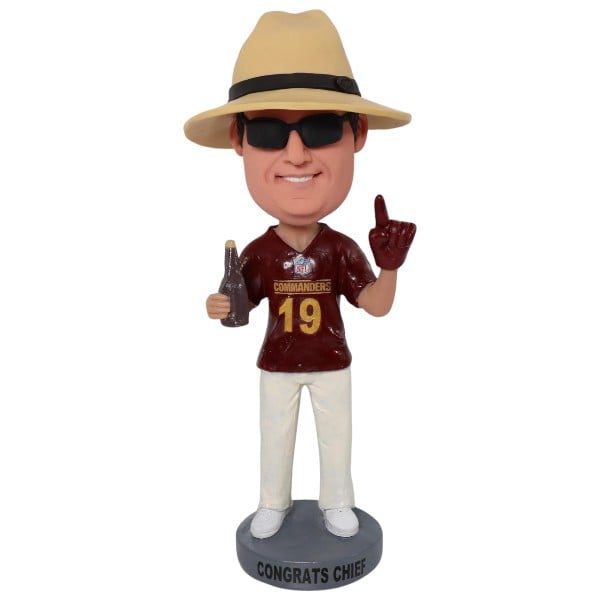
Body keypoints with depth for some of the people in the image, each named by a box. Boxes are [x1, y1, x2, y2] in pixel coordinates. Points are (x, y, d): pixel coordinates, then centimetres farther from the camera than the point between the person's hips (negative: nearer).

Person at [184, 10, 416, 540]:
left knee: (335, 435, 16)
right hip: (277, 365, 1)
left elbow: (377, 306, -15)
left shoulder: (341, 248, -16)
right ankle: (272, 504, 39)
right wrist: (219, 306, -30)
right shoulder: (259, 252, -15)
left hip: (331, 362, 0)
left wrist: (389, 264, -32)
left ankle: (337, 503, 39)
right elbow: (240, 305, -6)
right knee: (275, 437, 17)